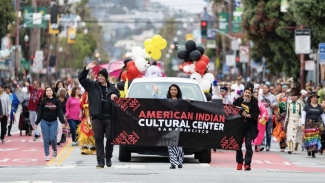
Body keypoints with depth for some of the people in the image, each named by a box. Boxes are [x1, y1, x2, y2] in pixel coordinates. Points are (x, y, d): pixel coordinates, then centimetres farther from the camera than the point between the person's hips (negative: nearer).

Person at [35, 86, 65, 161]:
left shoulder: (56, 101, 1)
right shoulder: (43, 101, 2)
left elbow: (59, 112, 0)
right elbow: (40, 112, 4)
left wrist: (62, 122, -7)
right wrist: (36, 123, 2)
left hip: (53, 122, -1)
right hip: (44, 122, 1)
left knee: (52, 138, -8)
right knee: (46, 139, -1)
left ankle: (55, 150, 20)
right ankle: (47, 155, 7)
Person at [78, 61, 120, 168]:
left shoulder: (112, 88, 11)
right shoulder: (92, 86, 8)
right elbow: (81, 79, 2)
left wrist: (115, 97, -3)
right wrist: (87, 69, -9)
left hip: (109, 117, 1)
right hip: (97, 117, -1)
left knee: (110, 138, 1)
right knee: (98, 139, 0)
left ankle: (108, 158, 20)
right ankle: (100, 161, 2)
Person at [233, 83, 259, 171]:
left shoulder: (254, 103, -3)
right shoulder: (238, 101, 1)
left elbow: (256, 114, -7)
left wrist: (247, 115, -18)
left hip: (249, 128, -2)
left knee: (248, 145, -9)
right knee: (238, 145, 9)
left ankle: (247, 163, -7)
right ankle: (239, 162, 24)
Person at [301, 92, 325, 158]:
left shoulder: (319, 107, 11)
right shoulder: (307, 106, 5)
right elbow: (303, 116, 2)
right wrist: (303, 125, -7)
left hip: (316, 124, 1)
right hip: (308, 124, -1)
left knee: (316, 138, -8)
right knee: (308, 138, -4)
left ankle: (313, 152, -5)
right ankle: (308, 149, 19)